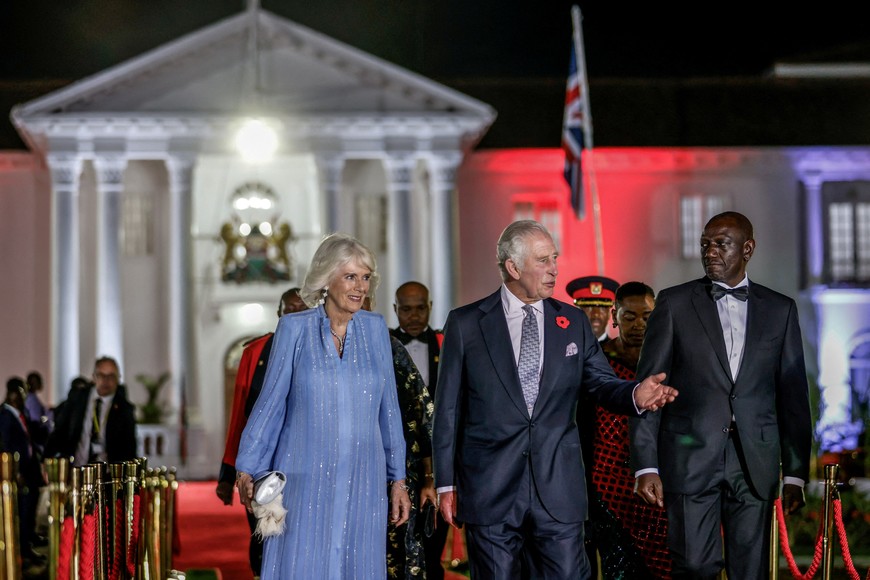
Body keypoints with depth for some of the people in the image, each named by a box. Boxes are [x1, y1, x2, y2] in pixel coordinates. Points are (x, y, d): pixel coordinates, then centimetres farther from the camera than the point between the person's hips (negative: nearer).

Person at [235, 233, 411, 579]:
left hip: (361, 483, 2)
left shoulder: (375, 328, 6)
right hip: (304, 482, -2)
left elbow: (388, 408, 9)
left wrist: (398, 479, 9)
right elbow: (270, 404, 3)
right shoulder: (294, 329, -1)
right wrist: (246, 470, 2)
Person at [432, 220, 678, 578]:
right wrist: (446, 483, 0)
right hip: (490, 491, -2)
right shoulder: (465, 324, 1)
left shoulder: (573, 322, 9)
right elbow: (448, 408, 2)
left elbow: (602, 383, 10)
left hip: (558, 489, 2)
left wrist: (635, 394, -14)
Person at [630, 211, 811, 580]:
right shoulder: (674, 303, 4)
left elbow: (793, 396, 10)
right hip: (691, 460, -2)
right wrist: (646, 466, -7)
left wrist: (795, 473, 5)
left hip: (755, 464, 2)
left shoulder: (780, 310, 10)